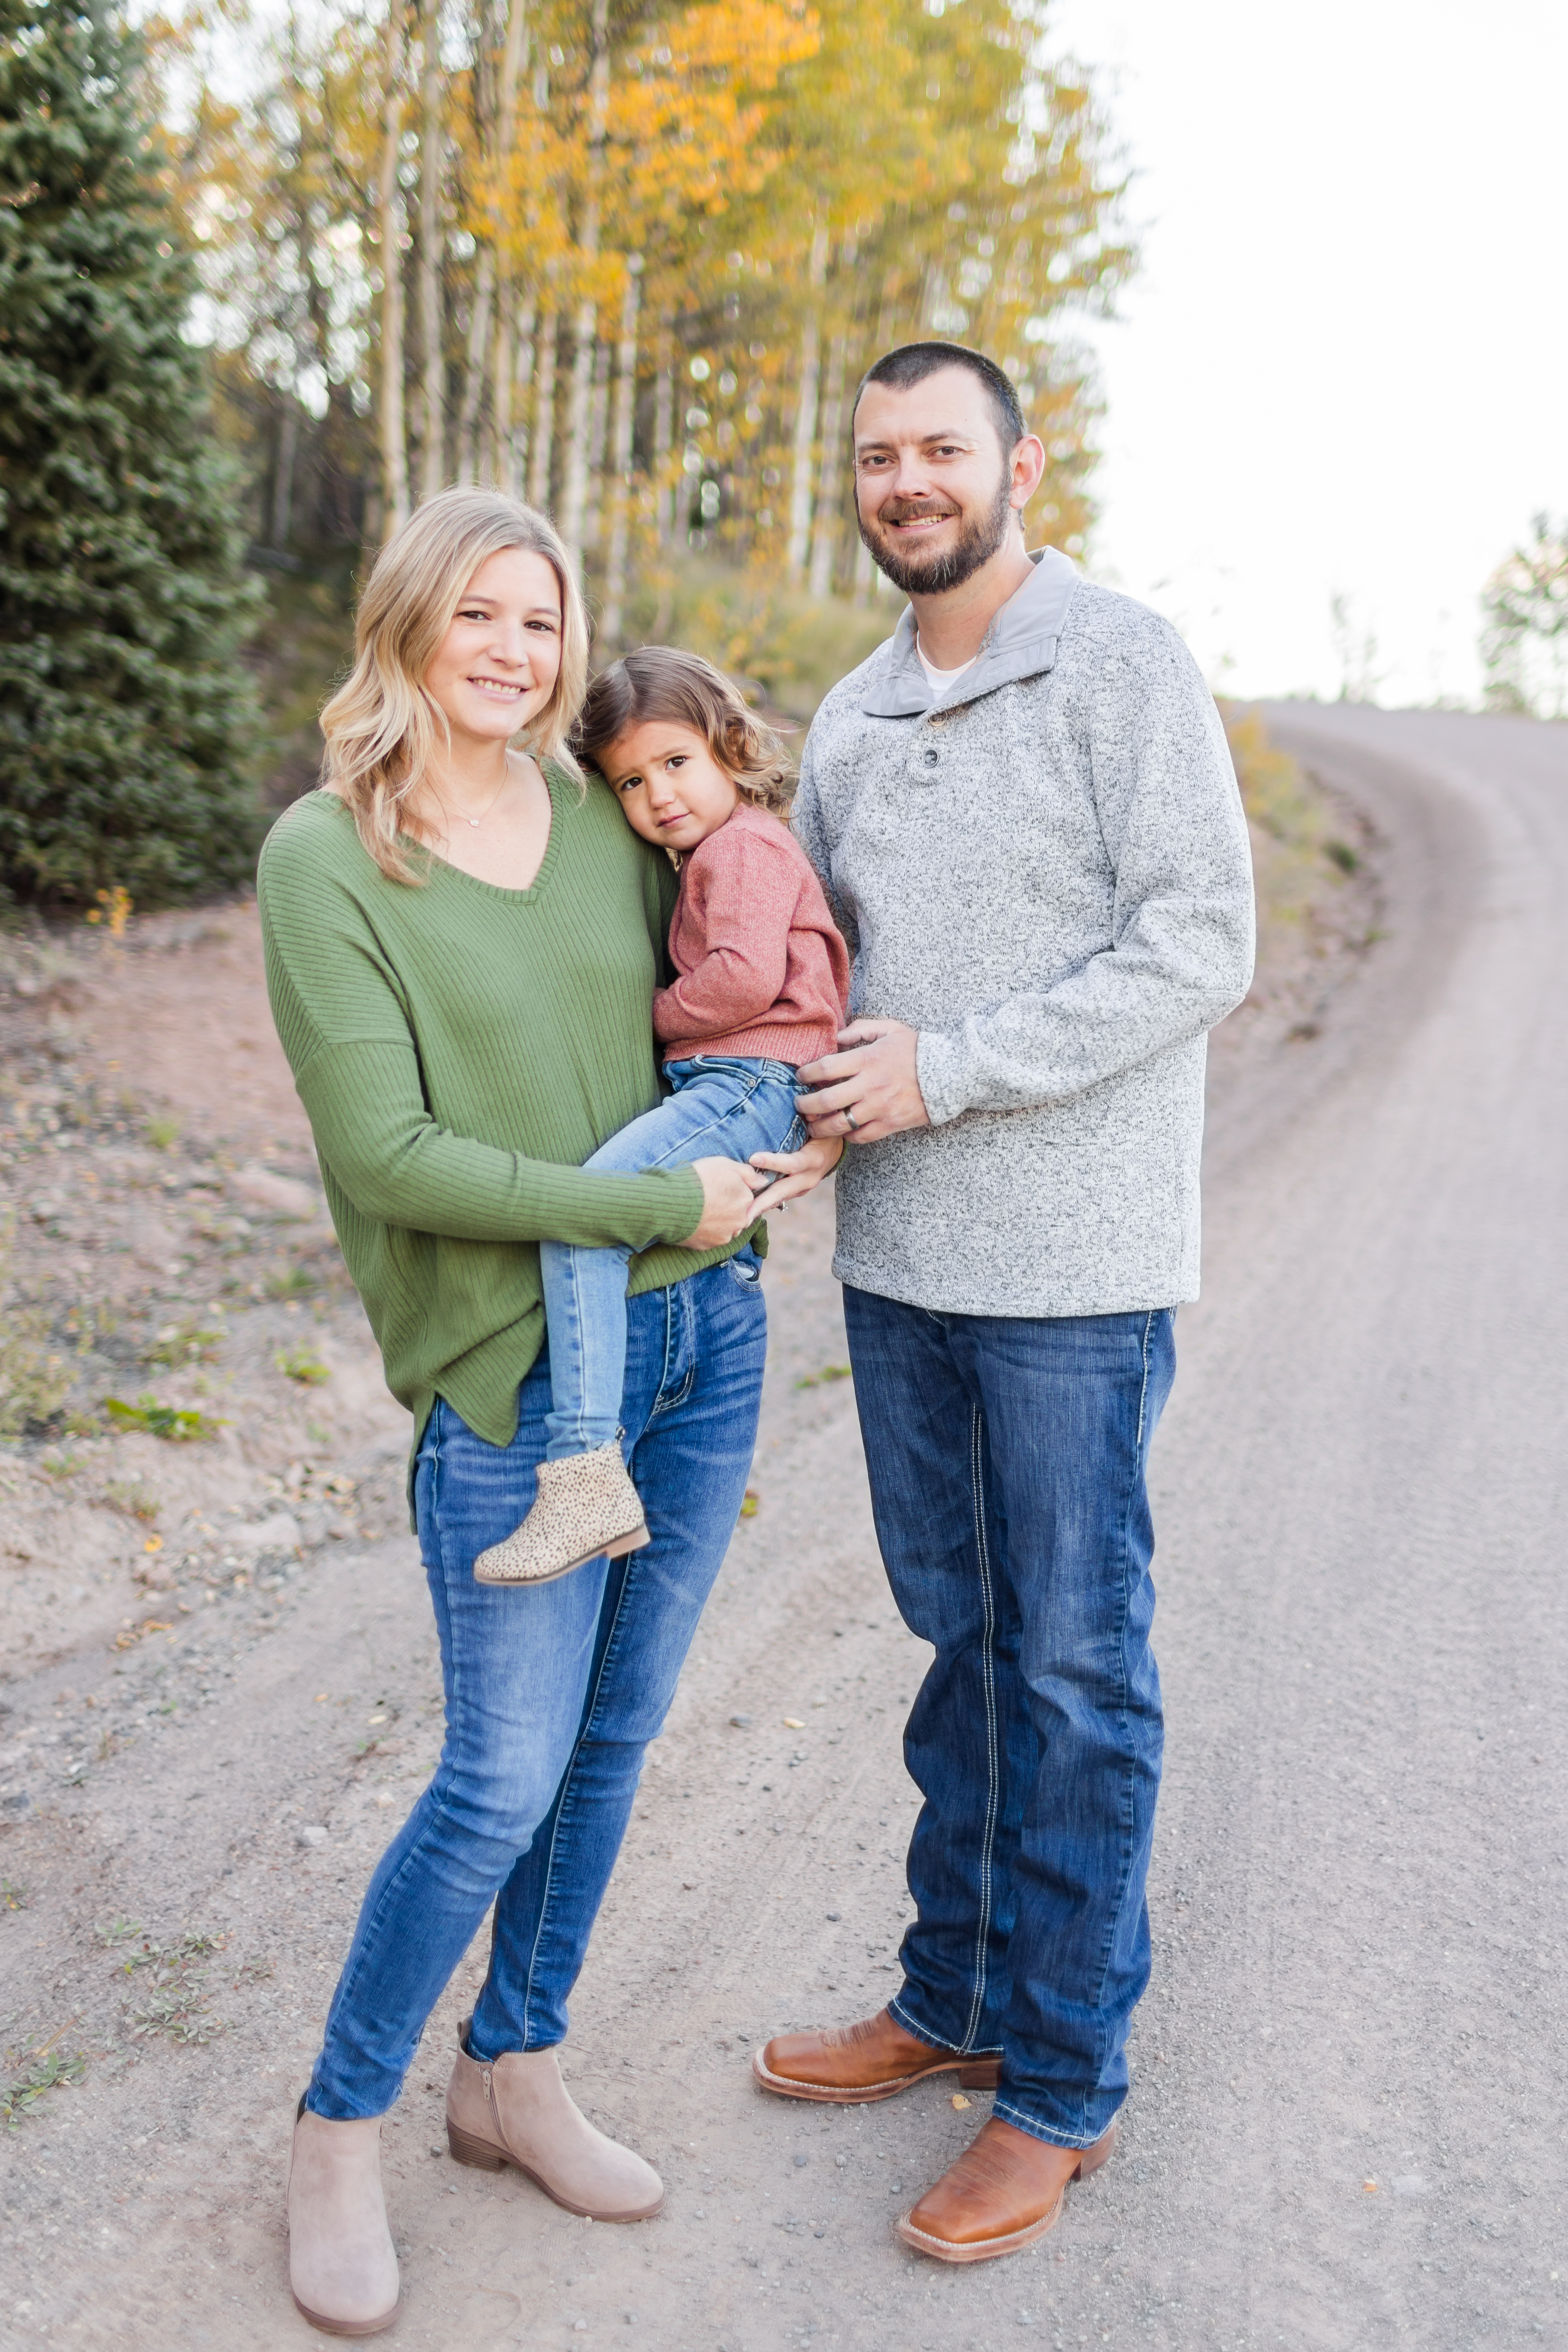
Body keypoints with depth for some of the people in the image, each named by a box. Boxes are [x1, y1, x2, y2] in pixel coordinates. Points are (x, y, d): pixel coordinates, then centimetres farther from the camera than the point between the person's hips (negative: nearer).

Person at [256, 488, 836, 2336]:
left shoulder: (605, 818, 7)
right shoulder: (325, 855, -8)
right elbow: (391, 1153, -15)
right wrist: (660, 1205, -16)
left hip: (703, 1340, 6)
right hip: (517, 1369, -5)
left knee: (614, 1738, 15)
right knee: (505, 1780, 0)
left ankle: (512, 2076, 36)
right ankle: (339, 2131, 25)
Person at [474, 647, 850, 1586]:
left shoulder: (744, 846, -6)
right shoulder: (712, 856, 26)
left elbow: (747, 976, -21)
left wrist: (659, 1013, -6)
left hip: (749, 1083, -12)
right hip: (726, 1089, 12)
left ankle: (586, 1475, -34)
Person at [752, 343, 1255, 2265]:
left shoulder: (1120, 664, -7)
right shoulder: (850, 720, 13)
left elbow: (1199, 948, -15)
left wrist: (944, 1071, -18)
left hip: (1072, 1265, -6)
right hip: (898, 1256, 6)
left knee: (1077, 1667, 4)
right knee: (961, 1635, 17)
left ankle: (1064, 2082, 21)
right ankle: (956, 1999, 33)